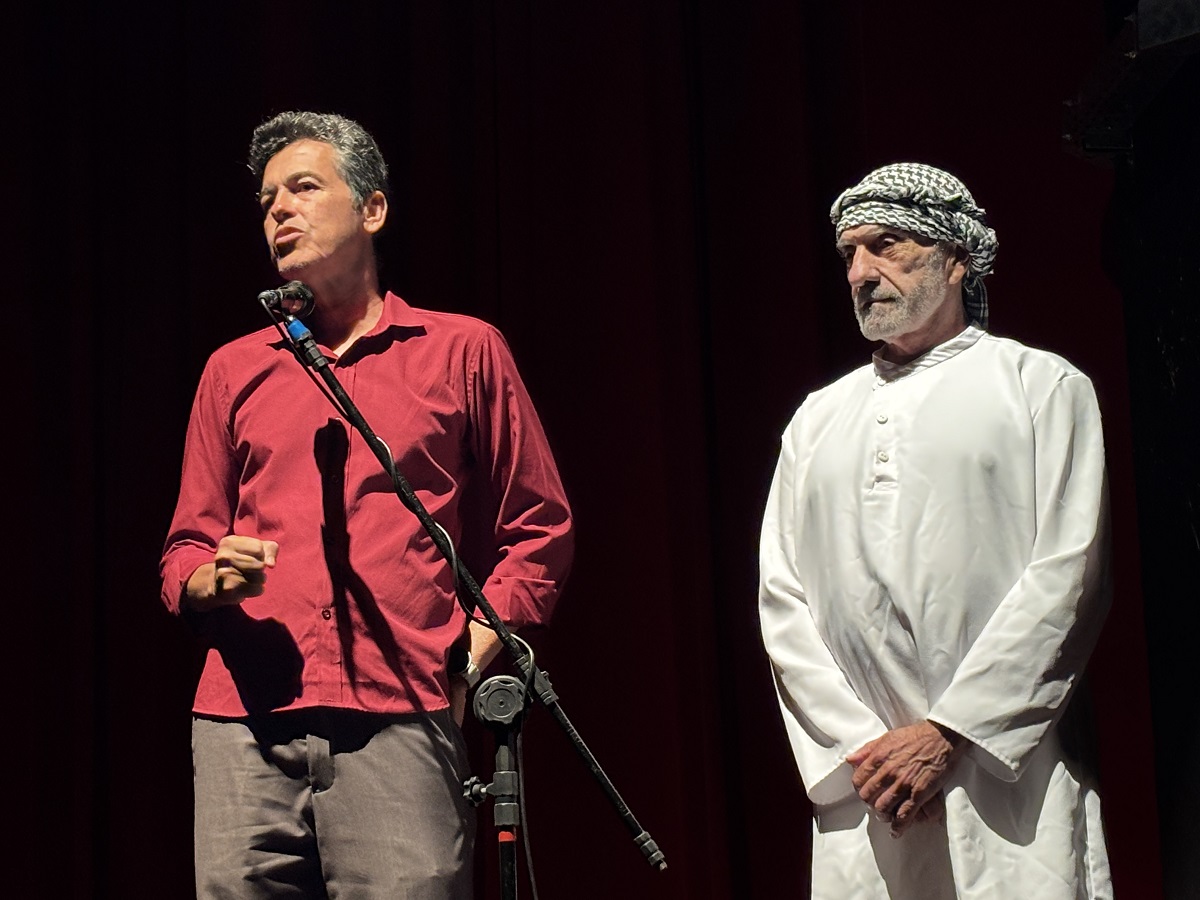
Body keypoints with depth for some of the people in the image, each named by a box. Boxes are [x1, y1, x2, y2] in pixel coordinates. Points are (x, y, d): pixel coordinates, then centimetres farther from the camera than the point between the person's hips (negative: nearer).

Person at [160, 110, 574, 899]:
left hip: (399, 723, -2)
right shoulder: (235, 370, 20)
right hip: (245, 727, 3)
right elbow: (184, 553, 22)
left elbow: (537, 533, 13)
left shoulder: (463, 351, 12)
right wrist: (214, 581, -1)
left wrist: (468, 662, 1)